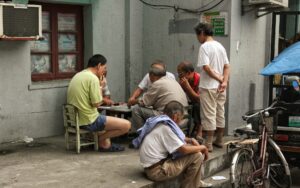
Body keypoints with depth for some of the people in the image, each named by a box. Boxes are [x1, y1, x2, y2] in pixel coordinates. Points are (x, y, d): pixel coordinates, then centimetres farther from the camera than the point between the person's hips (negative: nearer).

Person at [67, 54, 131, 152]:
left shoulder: (77, 76, 13)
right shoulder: (93, 78, -16)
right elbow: (96, 103, -17)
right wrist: (101, 87, -3)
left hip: (75, 119, 10)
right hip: (88, 121, -10)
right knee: (126, 125, -9)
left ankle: (105, 143, 20)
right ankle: (100, 140, 6)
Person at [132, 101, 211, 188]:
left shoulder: (159, 121, 8)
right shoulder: (166, 126, -19)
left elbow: (176, 138, 24)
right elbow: (184, 150, -17)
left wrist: (191, 140, 9)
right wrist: (202, 147, -2)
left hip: (152, 164, 10)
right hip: (157, 170, -10)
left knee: (189, 147, 17)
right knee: (197, 156, -10)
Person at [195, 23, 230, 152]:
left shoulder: (204, 47, -12)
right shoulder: (220, 46, 12)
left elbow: (206, 67, -20)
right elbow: (227, 66, 8)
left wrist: (220, 79, -14)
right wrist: (224, 81, -3)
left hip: (208, 87, -8)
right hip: (220, 87, 8)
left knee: (209, 115, -3)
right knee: (220, 113, 15)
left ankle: (209, 144, 0)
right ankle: (219, 140, 25)